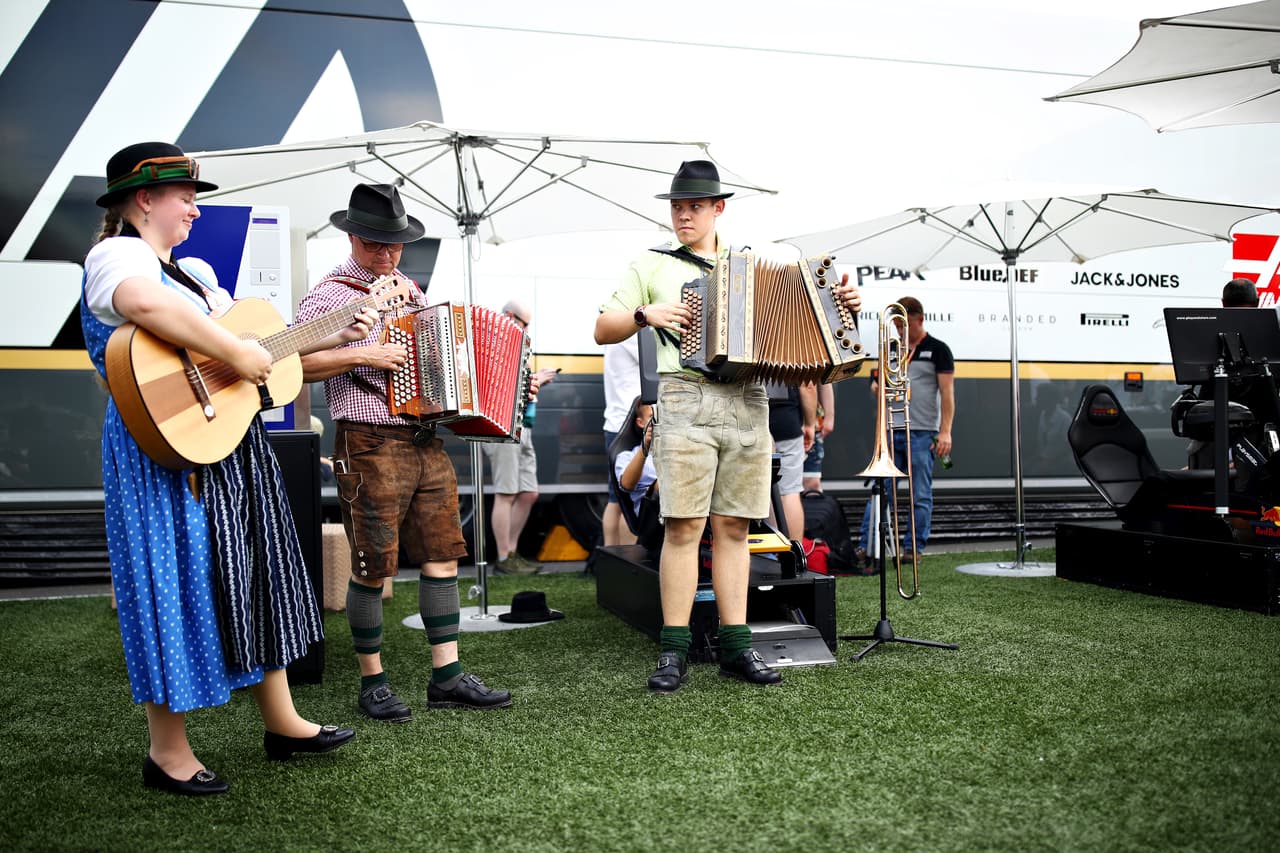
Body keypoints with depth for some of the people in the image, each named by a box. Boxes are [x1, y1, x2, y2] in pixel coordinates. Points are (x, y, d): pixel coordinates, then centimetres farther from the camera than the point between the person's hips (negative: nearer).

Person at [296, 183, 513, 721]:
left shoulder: (410, 292, 18)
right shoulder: (332, 294, -5)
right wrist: (360, 357, -20)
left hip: (426, 444, 7)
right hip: (370, 448, -7)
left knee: (443, 554, 7)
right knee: (372, 568, 0)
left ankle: (447, 677, 15)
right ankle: (372, 683, 15)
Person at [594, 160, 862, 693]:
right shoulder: (652, 266, 12)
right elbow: (602, 331, 11)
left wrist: (839, 306, 8)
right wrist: (645, 314, -7)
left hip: (748, 404, 3)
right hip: (686, 400, -3)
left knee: (733, 528, 5)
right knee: (683, 527, -8)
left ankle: (735, 647, 10)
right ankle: (673, 652, -1)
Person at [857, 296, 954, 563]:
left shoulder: (937, 350, 1)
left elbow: (947, 393, -4)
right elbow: (878, 385, 22)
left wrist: (945, 431, -13)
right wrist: (877, 387, -4)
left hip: (922, 433, -4)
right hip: (891, 431, 4)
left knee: (920, 496, 1)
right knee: (879, 491, 0)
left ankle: (913, 548, 8)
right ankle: (866, 547, 1)